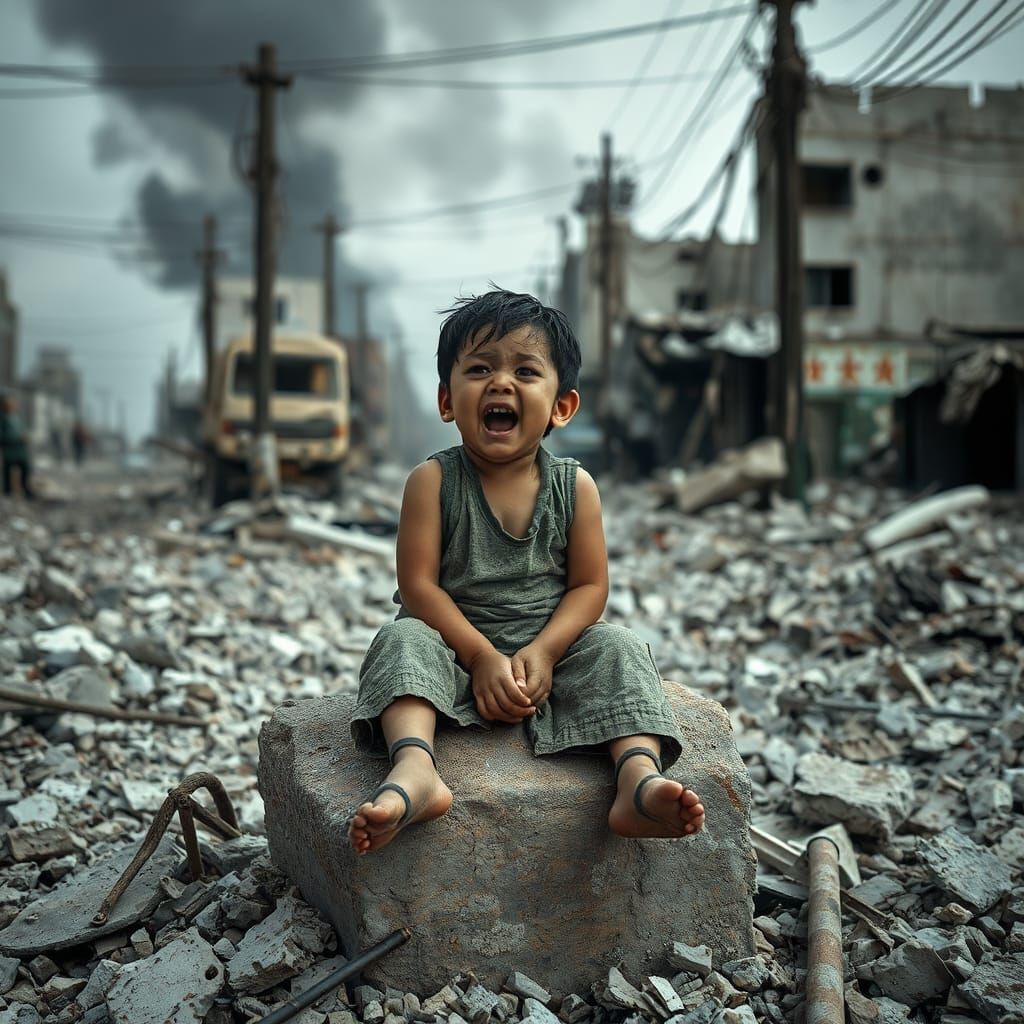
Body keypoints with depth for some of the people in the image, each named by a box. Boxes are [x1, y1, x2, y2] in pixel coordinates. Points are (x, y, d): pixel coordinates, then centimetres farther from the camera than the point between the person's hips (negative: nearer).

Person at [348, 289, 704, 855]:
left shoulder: (574, 486, -1)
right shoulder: (433, 481, -7)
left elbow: (589, 585, -2)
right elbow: (418, 584, -11)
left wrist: (542, 652, -18)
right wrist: (482, 655, -20)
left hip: (551, 646, 2)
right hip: (458, 645, -1)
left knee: (617, 649, -21)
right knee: (402, 640, -28)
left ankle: (639, 778, -39)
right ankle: (413, 771, -50)